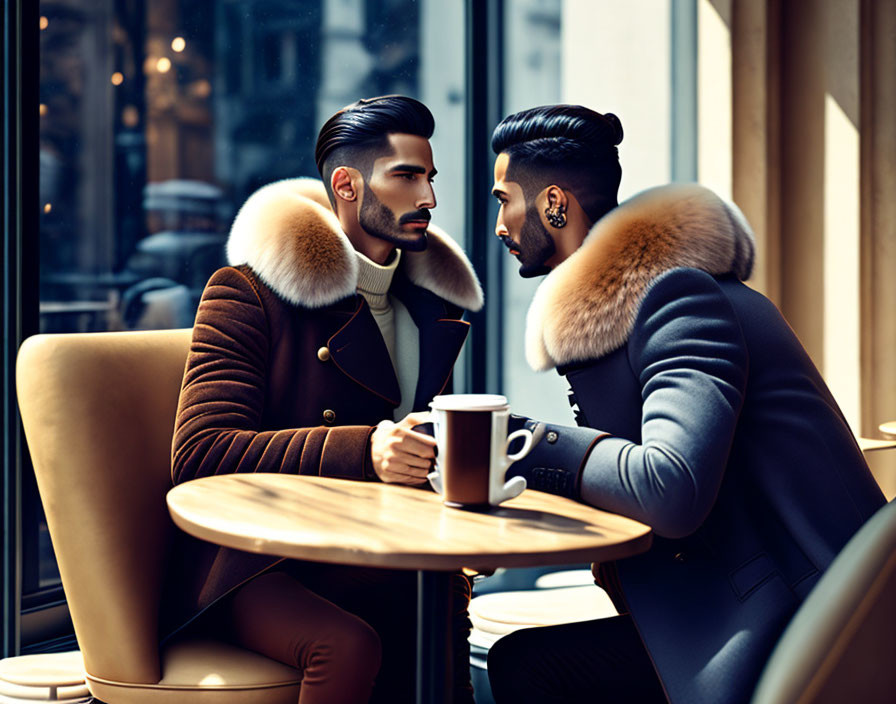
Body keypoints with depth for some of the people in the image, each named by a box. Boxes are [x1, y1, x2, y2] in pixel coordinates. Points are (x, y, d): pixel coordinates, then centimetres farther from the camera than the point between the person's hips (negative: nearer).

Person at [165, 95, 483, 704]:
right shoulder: (246, 294, -2)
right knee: (349, 644, -34)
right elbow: (200, 454, -13)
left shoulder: (430, 305, 17)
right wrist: (362, 450, -25)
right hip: (248, 567, -5)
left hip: (366, 560, 5)